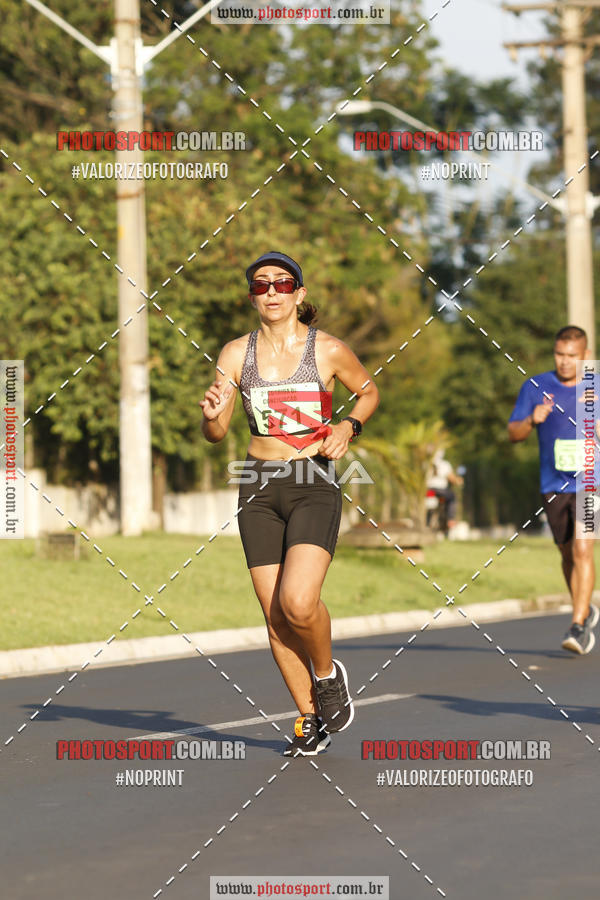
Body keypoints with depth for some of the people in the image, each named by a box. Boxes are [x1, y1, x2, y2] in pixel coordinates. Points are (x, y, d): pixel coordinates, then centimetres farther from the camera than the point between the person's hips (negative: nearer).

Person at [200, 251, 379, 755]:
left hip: (315, 486, -3)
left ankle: (328, 674, 10)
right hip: (260, 489, 3)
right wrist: (212, 414, -17)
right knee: (275, 615, 2)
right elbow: (216, 434, 5)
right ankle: (310, 718, 19)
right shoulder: (236, 354, 2)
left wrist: (349, 427, -4)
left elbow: (368, 391, 15)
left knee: (298, 602, -21)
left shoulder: (329, 350, -4)